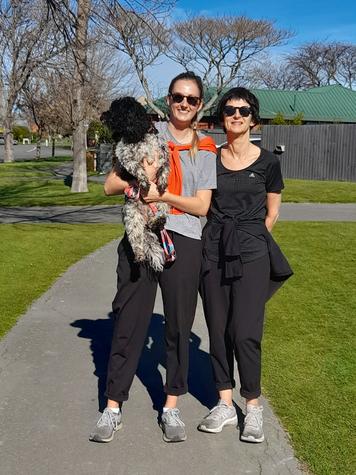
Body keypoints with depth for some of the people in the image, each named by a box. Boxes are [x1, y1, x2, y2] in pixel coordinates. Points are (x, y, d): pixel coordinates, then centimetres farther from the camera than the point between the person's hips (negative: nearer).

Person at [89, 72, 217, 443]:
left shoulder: (205, 150, 9)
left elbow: (202, 206, 1)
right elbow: (110, 186, 5)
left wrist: (161, 195, -13)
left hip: (183, 242, 1)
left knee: (178, 325, 7)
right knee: (129, 322, 3)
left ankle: (171, 408, 22)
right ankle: (113, 408, 15)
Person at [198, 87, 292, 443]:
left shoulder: (267, 161, 2)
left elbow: (272, 213, 11)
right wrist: (224, 237, 6)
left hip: (251, 253, -3)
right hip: (213, 250, 3)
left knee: (245, 332, -7)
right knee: (218, 329, 6)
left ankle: (253, 407, 10)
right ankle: (225, 404, 19)